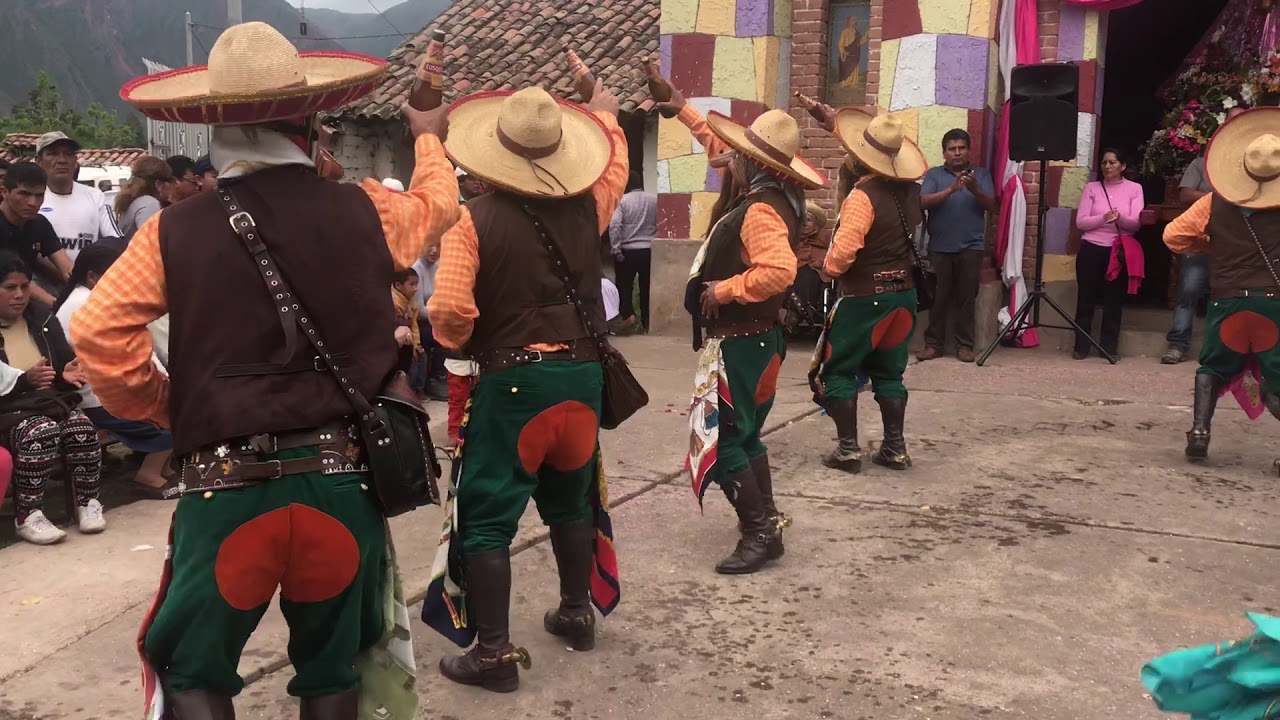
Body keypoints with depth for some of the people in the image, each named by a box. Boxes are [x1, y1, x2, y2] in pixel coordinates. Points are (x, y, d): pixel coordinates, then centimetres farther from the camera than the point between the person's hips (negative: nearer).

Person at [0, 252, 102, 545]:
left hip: (50, 402, 4)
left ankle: (87, 502, -13)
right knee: (41, 433, -36)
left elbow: (66, 361, 18)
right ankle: (27, 515, -24)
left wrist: (69, 374, -6)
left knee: (82, 428, -29)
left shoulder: (44, 321, 13)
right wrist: (25, 381, -24)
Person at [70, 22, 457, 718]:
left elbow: (98, 330, -7)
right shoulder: (363, 211, 0)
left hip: (225, 486, -1)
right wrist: (429, 136, 41)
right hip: (340, 478, 2)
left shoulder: (176, 230, -3)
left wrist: (161, 408, 11)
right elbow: (435, 204, 20)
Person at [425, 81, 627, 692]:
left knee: (486, 518, 4)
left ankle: (494, 652, 5)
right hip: (582, 374, 5)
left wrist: (460, 343, 2)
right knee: (569, 500, 23)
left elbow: (449, 310, -20)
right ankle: (577, 613, 37)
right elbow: (615, 165, 22)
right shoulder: (586, 208, 1)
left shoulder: (473, 218, -11)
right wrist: (605, 113, 39)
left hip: (510, 382, -5)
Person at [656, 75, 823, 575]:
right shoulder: (760, 193, 6)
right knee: (743, 435, 19)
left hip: (740, 343, -11)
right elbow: (722, 147, 23)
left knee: (719, 440, -5)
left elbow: (779, 270, -40)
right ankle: (765, 521, 28)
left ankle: (760, 533, 1)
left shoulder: (761, 211, -23)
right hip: (751, 338, 11)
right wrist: (683, 111, 27)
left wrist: (722, 289, -27)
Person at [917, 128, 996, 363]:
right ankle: (933, 343, 8)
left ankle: (965, 344, 8)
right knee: (938, 297, 1)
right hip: (940, 247, 0)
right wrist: (951, 189, -22)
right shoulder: (933, 174, 7)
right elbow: (924, 202, -8)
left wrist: (975, 190, -19)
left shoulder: (981, 174, 10)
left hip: (971, 247, 0)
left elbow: (991, 205, 0)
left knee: (966, 297, 2)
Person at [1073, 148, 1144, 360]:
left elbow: (1136, 224, -5)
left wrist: (1120, 218, -26)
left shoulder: (1134, 188, 5)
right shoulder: (1092, 188, 6)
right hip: (1091, 249, 0)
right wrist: (1102, 219, -20)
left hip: (1119, 251, 0)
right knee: (1086, 298, 2)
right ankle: (1081, 347, 8)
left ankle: (1110, 347, 9)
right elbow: (1080, 222, -2)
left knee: (1114, 300, 3)